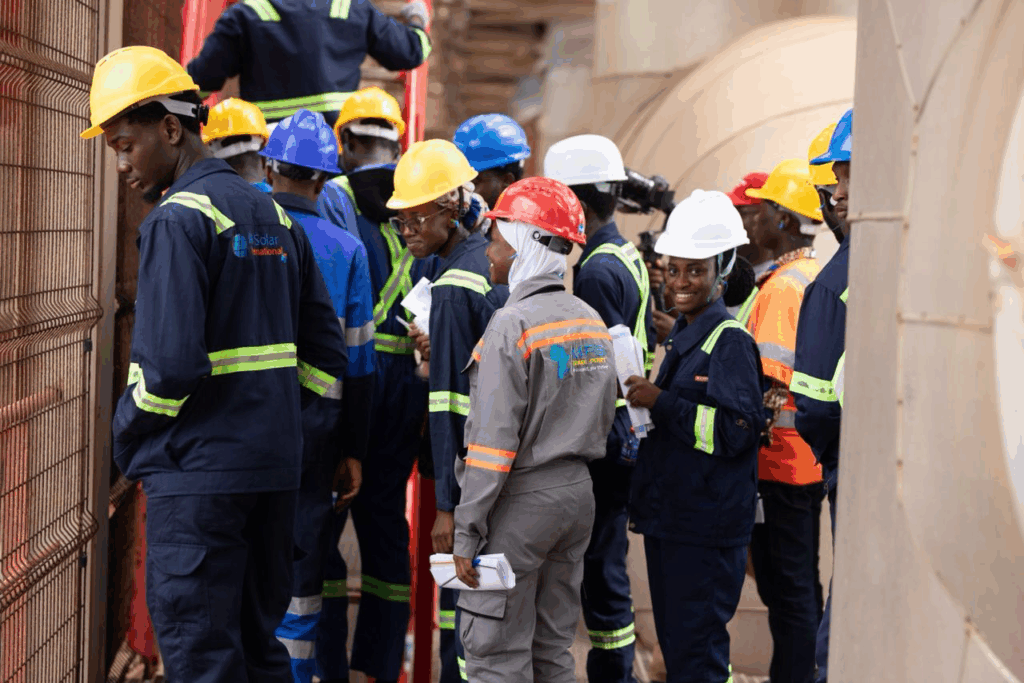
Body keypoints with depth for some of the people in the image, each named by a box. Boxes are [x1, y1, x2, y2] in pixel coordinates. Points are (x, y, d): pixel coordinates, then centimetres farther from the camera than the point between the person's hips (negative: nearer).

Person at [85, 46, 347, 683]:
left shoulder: (177, 218, -12)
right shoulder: (275, 215, 13)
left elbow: (170, 362, -20)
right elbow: (325, 349, 14)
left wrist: (127, 434, -4)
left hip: (199, 469, -8)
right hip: (277, 467, 8)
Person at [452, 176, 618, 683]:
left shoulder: (512, 324, -15)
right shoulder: (591, 321, 9)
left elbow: (493, 439, -19)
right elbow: (604, 418, 16)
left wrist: (467, 532, -16)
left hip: (522, 499, -8)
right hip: (577, 490, 8)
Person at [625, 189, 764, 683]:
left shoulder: (730, 341, -12)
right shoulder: (680, 337, 15)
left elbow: (735, 430, -22)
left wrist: (661, 403, -21)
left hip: (708, 527, -9)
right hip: (668, 518, 9)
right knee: (673, 641, 15)